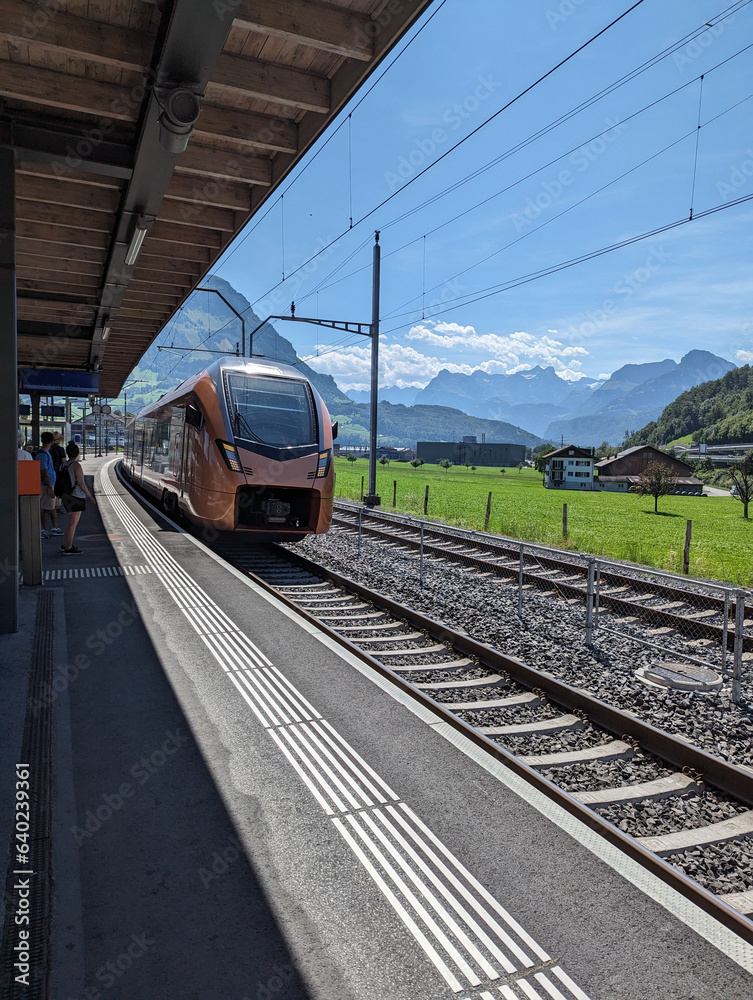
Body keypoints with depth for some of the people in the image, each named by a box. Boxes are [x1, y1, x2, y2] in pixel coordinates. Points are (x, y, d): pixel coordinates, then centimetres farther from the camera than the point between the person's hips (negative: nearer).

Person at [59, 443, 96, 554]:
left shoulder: (64, 465, 8)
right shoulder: (76, 465, -14)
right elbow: (80, 483, -17)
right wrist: (90, 497, -13)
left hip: (67, 496, 8)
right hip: (76, 497, -8)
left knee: (72, 522, 19)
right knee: (73, 523, -2)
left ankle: (65, 544, 25)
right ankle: (68, 548, 2)